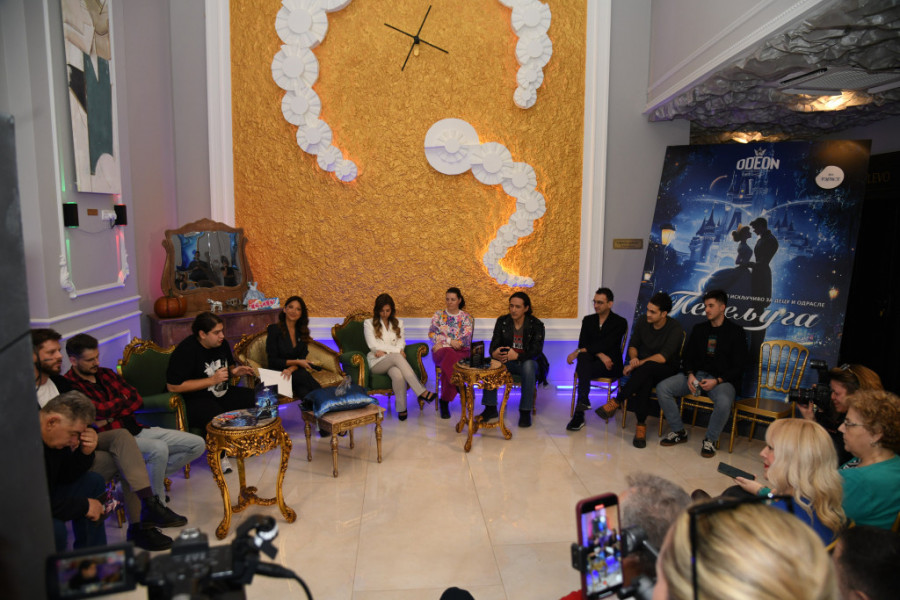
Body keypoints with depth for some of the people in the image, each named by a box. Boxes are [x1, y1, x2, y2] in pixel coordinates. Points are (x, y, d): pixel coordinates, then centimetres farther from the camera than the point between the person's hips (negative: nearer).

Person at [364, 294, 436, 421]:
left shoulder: (398, 323, 19)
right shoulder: (369, 323, 7)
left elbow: (401, 343, 7)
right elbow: (373, 346, -5)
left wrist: (385, 351, -12)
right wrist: (397, 350, -11)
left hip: (393, 360, 3)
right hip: (376, 362, -3)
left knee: (398, 375, -38)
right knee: (397, 357, -38)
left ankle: (402, 409, -34)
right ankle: (422, 392, -45)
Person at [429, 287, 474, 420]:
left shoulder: (466, 317, 10)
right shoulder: (438, 315, 15)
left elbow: (467, 339, -3)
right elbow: (431, 333, 4)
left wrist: (442, 343, -12)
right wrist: (450, 341, -10)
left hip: (462, 351, -1)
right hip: (441, 351, 1)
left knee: (448, 361, -37)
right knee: (450, 354, -37)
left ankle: (445, 401, -27)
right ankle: (460, 389, -30)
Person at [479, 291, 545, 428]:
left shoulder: (536, 324, -9)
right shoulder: (502, 321, 1)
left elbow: (536, 350, -18)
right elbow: (494, 344, -3)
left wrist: (517, 355, -36)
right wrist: (494, 353, -30)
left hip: (527, 361, -3)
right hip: (506, 361, 3)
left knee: (529, 365, -38)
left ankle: (525, 412, -28)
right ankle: (491, 409, -19)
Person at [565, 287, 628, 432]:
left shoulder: (620, 322, 1)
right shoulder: (588, 320, 16)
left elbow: (605, 344, -13)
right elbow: (583, 344, 2)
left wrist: (578, 351, -22)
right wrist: (600, 354, -18)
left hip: (610, 365, -3)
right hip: (591, 362, 3)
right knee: (583, 357, -34)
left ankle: (579, 414, -39)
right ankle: (584, 401, -43)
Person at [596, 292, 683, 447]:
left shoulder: (675, 328, -13)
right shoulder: (642, 323, 3)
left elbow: (663, 357, -21)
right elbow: (632, 345, 12)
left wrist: (638, 364, -22)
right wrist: (634, 359, -11)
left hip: (665, 370, -3)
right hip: (643, 370, 3)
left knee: (647, 367, -40)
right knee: (644, 382, -36)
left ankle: (616, 402, -33)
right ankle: (641, 425, -30)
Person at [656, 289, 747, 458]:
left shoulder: (735, 331, 0)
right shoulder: (699, 329, 14)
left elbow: (738, 366, -4)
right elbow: (688, 356, 15)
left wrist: (717, 381, -17)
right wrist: (690, 375, -6)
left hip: (722, 379, -4)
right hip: (696, 375, 5)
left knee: (724, 402, -38)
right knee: (662, 388, -17)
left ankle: (710, 440, -11)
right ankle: (679, 432, -3)